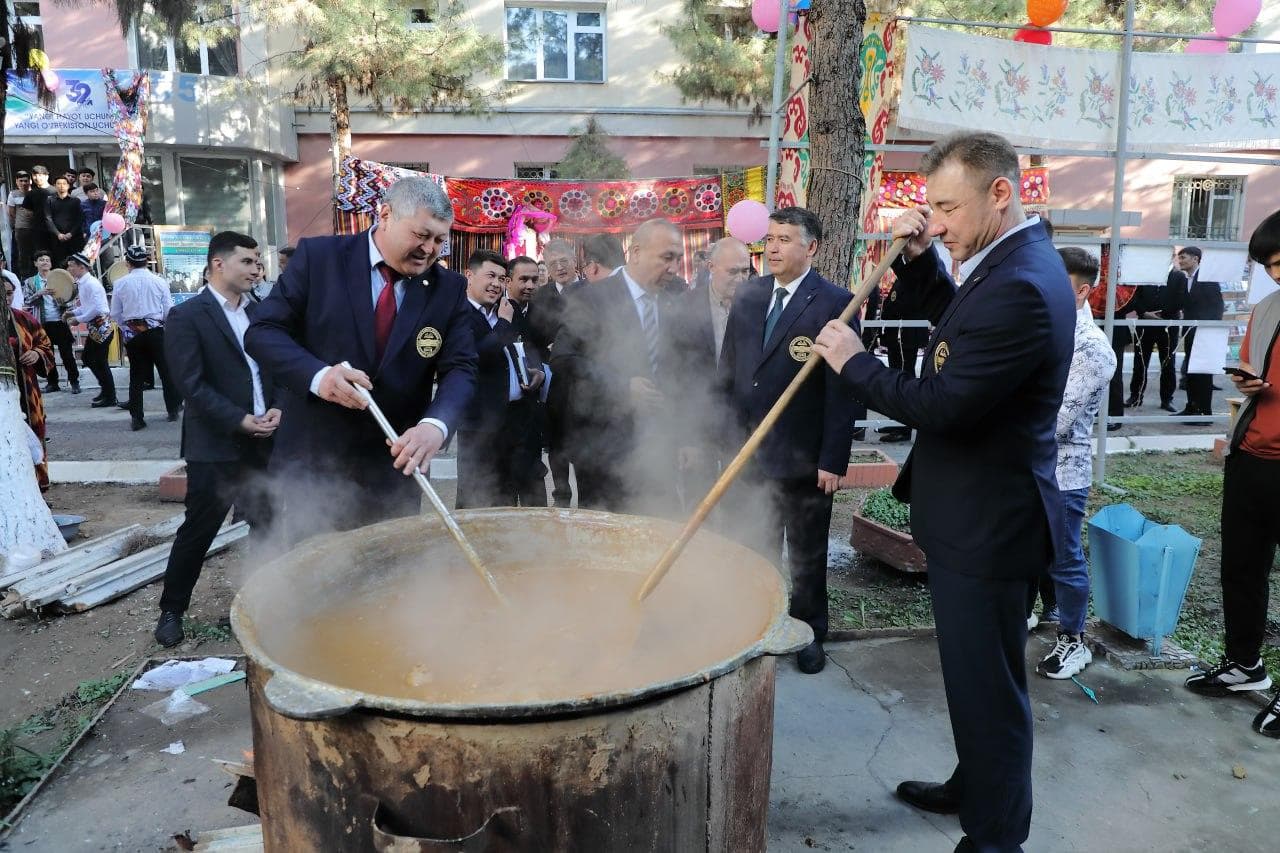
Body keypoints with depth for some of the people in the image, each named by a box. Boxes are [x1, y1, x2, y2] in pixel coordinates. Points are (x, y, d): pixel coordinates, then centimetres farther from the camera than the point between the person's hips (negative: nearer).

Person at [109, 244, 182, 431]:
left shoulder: (121, 283, -1)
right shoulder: (159, 281, -4)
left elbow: (115, 314, 2)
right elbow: (169, 311, -3)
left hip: (131, 333, 2)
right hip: (156, 330, -1)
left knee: (136, 375, 7)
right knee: (166, 370, 11)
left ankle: (136, 417, 8)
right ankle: (173, 410, 18)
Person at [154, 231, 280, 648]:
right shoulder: (186, 316, -7)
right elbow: (191, 384, -13)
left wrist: (277, 408, -4)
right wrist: (240, 420, -17)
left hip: (264, 442, 5)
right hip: (215, 446, -5)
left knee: (268, 526, 10)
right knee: (198, 530, 3)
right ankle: (172, 609, 20)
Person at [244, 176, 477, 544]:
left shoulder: (450, 289, 0)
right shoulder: (318, 256, -5)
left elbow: (460, 368, -7)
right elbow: (262, 331, -5)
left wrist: (436, 425, -28)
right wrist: (317, 374, -25)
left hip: (394, 469, 2)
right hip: (314, 463, -2)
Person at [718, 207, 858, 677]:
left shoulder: (835, 303, -10)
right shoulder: (747, 296, 5)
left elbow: (842, 388, -12)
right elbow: (728, 371, 10)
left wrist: (833, 460, -14)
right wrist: (727, 436, 6)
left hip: (803, 460, -4)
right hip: (748, 451, 4)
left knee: (807, 556, 14)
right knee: (753, 553, 14)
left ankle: (809, 634, 32)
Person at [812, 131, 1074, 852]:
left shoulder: (1020, 286, -25)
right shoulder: (1019, 260, 7)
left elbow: (938, 406, -26)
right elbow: (955, 324, 23)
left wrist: (854, 361, -12)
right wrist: (917, 258, 7)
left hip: (988, 522, -11)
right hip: (981, 513, 11)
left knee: (987, 684, 5)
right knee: (976, 673, 25)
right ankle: (974, 787, 45)